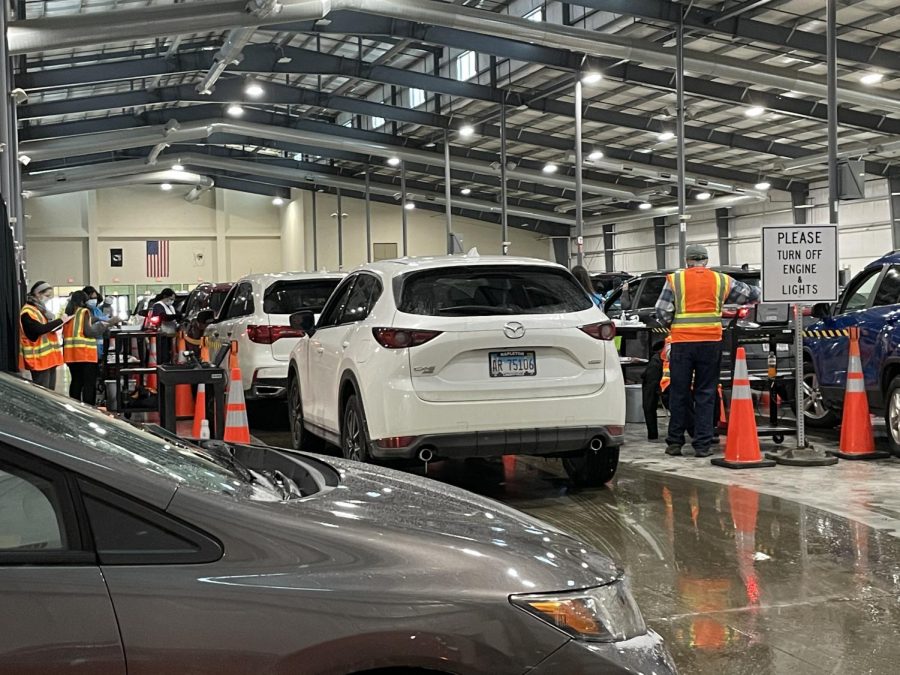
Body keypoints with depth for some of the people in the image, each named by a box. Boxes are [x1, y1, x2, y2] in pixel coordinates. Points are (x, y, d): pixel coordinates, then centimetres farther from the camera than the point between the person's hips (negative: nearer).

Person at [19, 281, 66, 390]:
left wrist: (60, 324, 4)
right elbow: (39, 329, -24)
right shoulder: (28, 312, -12)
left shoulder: (42, 309, 17)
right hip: (39, 358, -9)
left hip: (49, 356, 9)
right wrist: (60, 321, -18)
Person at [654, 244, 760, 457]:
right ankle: (702, 445, 5)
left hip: (682, 342, -1)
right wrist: (756, 294, 39)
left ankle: (675, 442, 13)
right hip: (711, 342, 1)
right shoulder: (721, 281, 8)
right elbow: (751, 294, 16)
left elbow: (662, 312, -2)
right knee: (706, 394, 7)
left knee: (679, 393, 8)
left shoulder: (675, 280, 4)